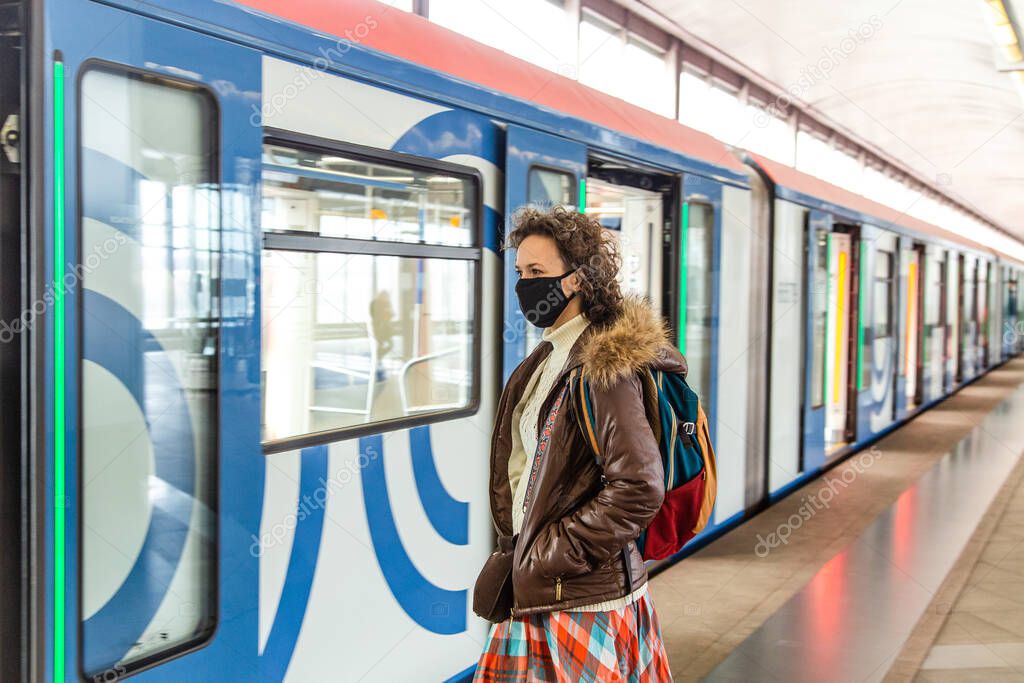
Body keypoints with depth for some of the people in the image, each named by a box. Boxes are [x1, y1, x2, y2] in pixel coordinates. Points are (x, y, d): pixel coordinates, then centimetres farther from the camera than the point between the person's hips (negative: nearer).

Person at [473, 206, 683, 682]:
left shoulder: (602, 368, -18)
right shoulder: (545, 360, 10)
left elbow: (640, 487, -24)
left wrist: (549, 552, -17)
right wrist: (517, 544, 9)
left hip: (580, 597, -8)